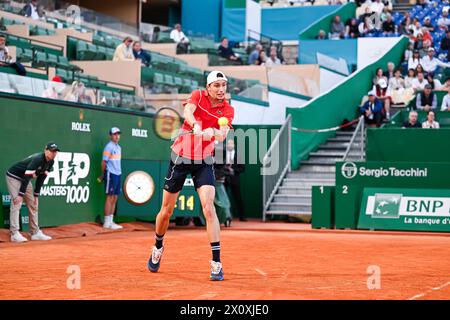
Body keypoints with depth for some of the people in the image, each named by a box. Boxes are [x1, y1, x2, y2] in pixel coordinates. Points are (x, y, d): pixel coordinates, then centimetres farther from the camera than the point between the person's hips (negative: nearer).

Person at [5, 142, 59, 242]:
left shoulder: (50, 162, -4)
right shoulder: (37, 159, -31)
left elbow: (40, 179, 3)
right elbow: (27, 176, -34)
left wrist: (36, 195, 2)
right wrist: (21, 194, -37)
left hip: (25, 180, 9)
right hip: (14, 177, -9)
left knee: (33, 205, 7)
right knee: (16, 204, -17)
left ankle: (35, 233, 11)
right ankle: (15, 234, -20)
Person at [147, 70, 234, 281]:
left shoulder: (228, 110, -2)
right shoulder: (198, 96, -3)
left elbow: (222, 135, -19)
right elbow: (188, 111, -25)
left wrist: (212, 131, -42)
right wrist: (196, 126, -46)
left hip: (204, 162, 0)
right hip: (180, 157, 0)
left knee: (209, 208, -18)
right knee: (166, 210, 9)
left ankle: (216, 262, -16)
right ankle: (158, 247, 37)